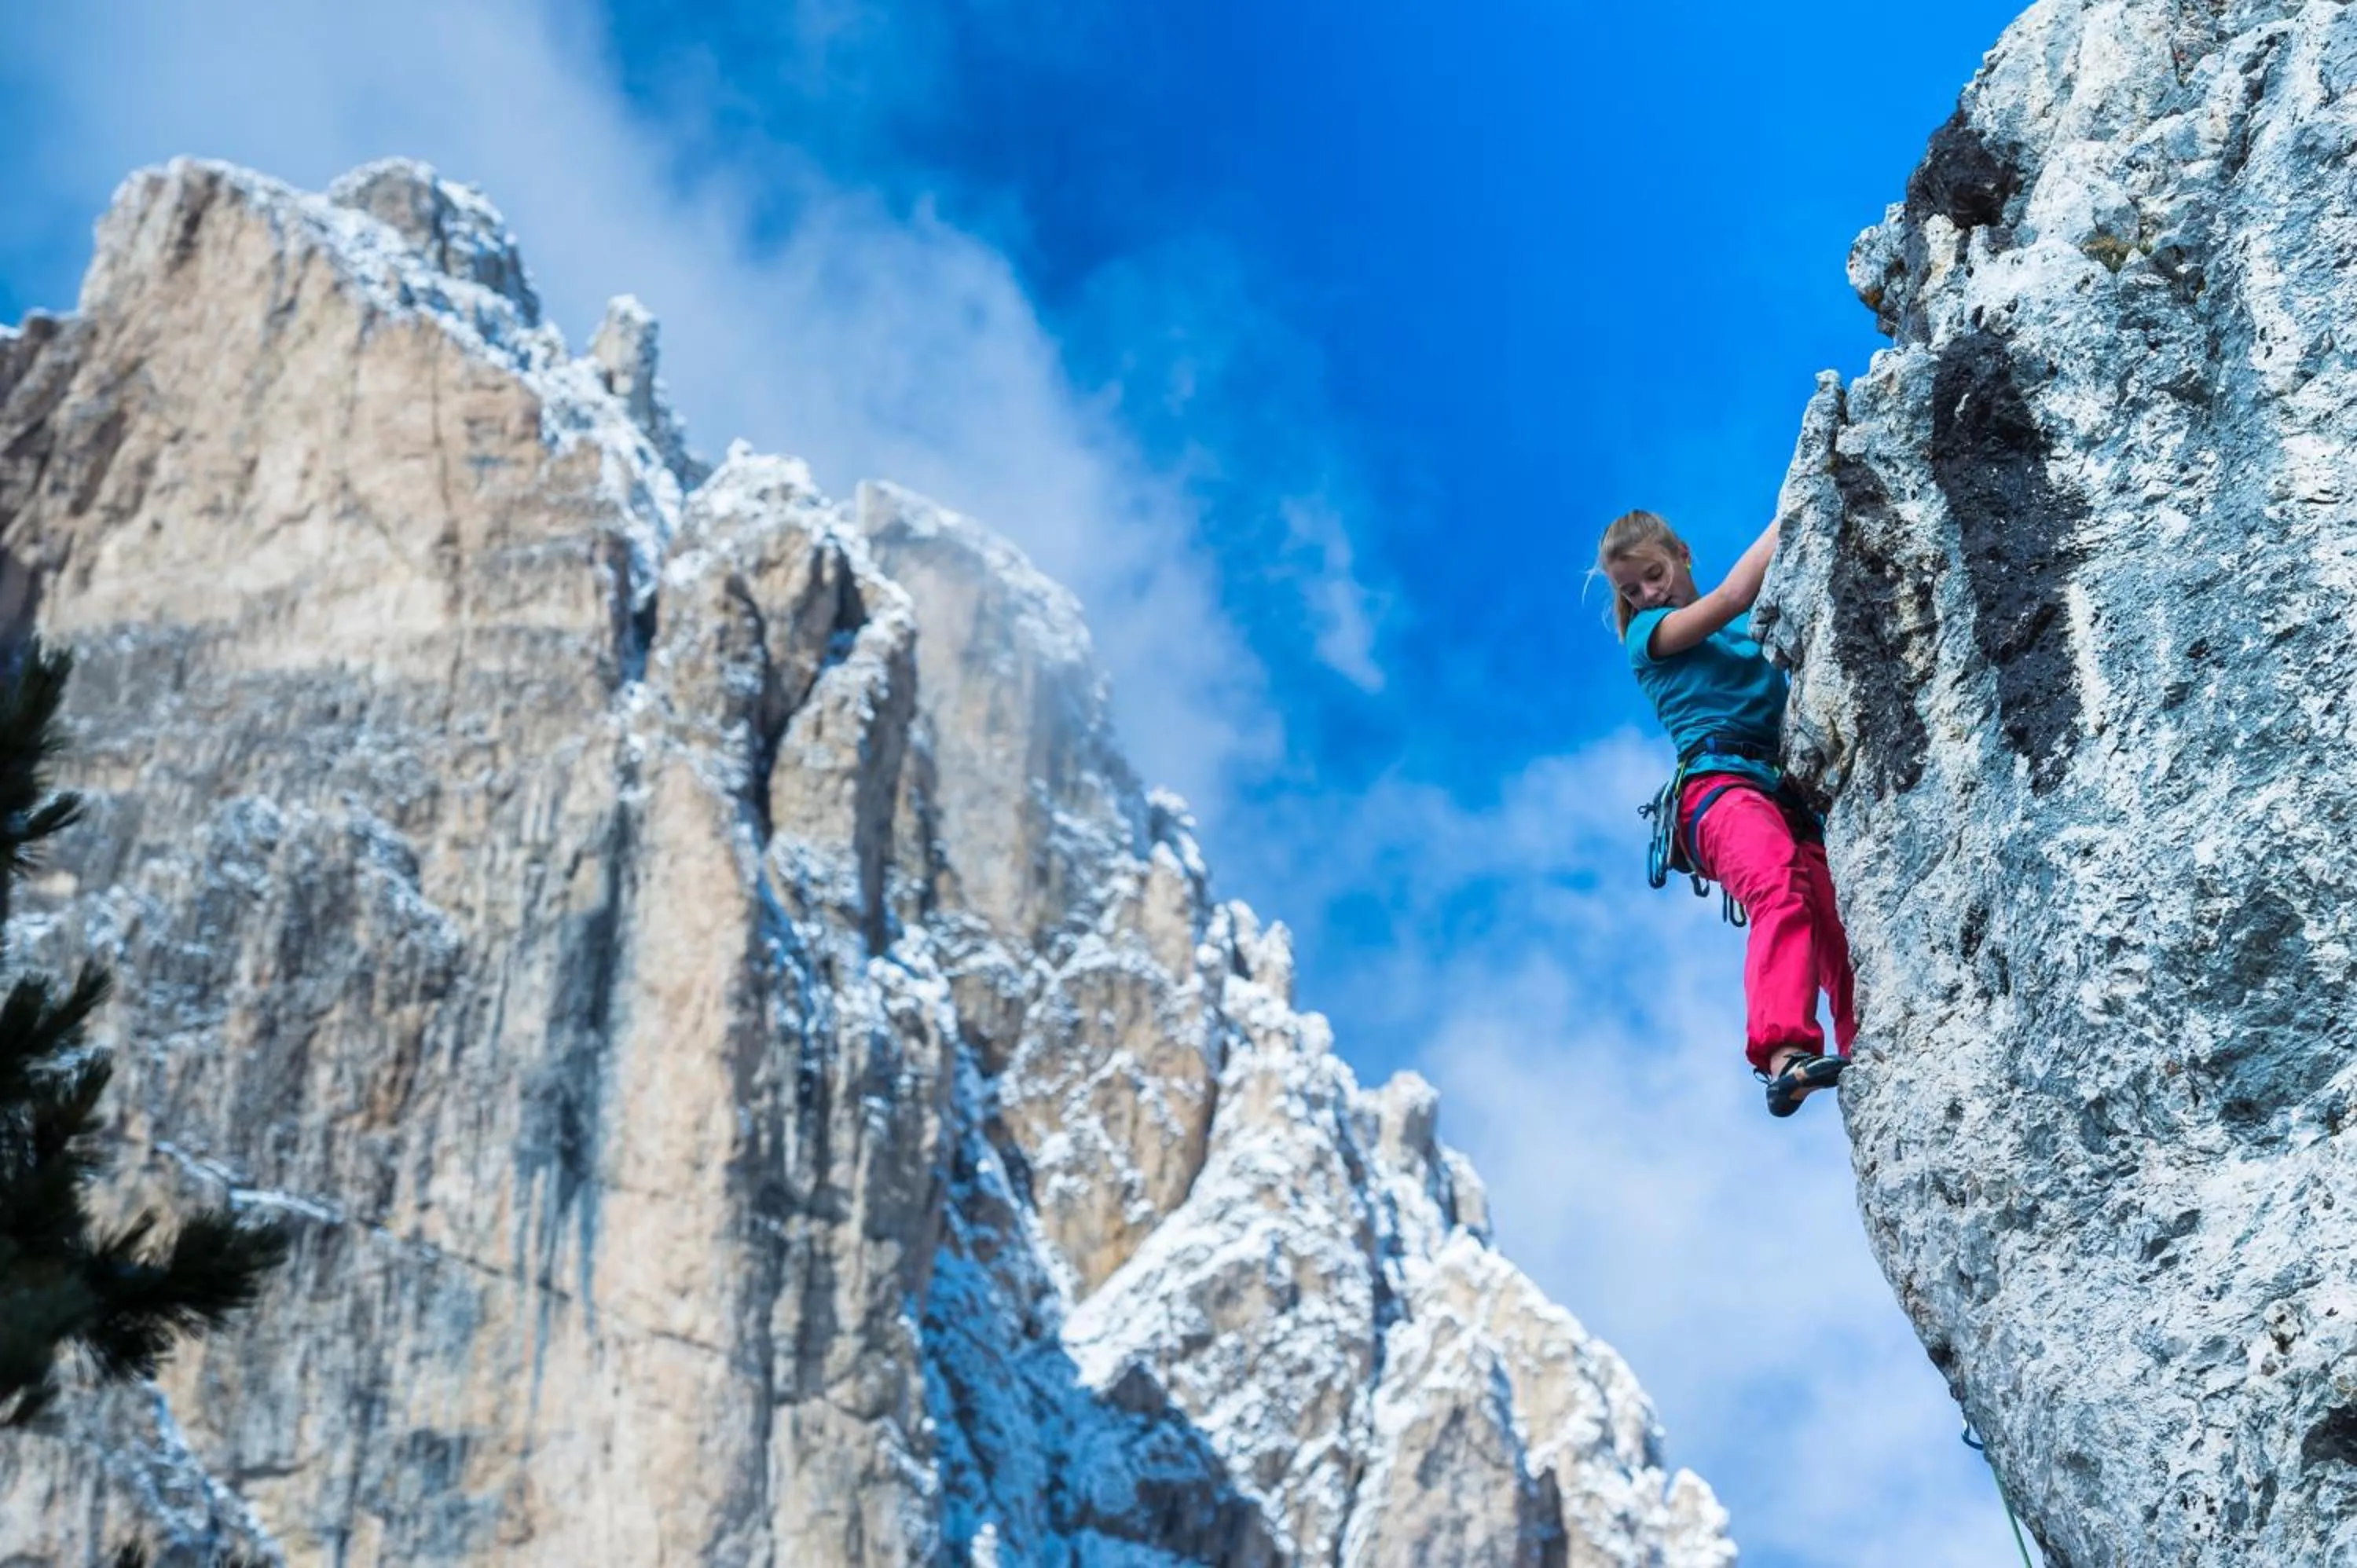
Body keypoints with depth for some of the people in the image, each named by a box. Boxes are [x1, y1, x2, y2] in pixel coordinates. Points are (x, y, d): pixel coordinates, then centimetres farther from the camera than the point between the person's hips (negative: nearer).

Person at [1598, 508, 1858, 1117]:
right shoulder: (1649, 634, 14)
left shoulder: (1752, 629, 31)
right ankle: (1782, 1055, -53)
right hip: (1718, 781, -6)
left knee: (1843, 940, -15)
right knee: (1782, 888, -36)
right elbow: (1735, 594, 1)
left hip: (1789, 792, 6)